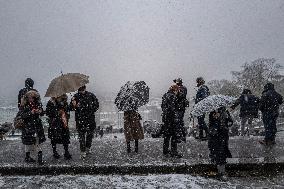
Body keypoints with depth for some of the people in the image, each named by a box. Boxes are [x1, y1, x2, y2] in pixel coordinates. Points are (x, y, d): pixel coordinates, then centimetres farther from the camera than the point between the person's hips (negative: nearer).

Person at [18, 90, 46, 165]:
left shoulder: (38, 104, 3)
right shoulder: (23, 105, -7)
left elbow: (42, 113, 11)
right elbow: (22, 115, -14)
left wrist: (40, 112, -12)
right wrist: (30, 113, -25)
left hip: (37, 126, 3)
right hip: (27, 126, -2)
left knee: (38, 141, 1)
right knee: (28, 142, 8)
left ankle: (40, 157, 6)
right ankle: (27, 157, 26)